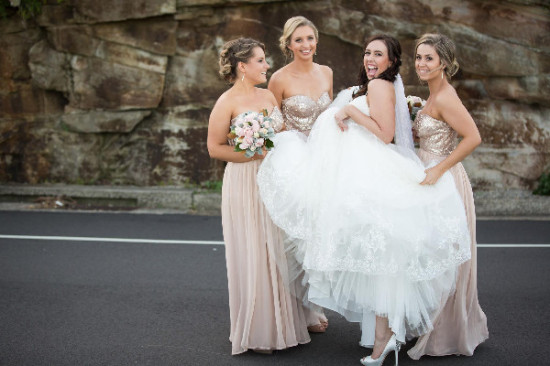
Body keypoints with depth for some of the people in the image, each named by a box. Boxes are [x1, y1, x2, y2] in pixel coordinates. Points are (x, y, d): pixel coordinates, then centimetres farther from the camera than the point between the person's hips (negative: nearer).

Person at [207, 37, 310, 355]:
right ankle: (255, 331, 11)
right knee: (253, 255, -1)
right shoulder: (227, 102, -8)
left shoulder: (269, 95, 11)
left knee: (277, 252, 9)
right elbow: (215, 148, -9)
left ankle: (281, 324, 20)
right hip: (245, 185, -6)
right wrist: (254, 154, -14)